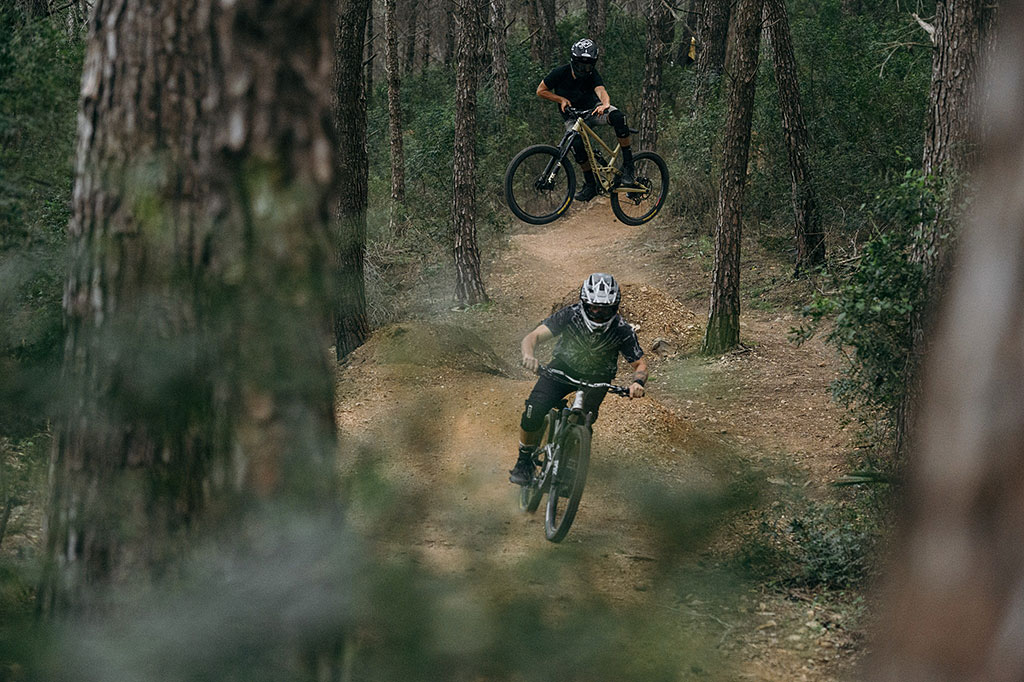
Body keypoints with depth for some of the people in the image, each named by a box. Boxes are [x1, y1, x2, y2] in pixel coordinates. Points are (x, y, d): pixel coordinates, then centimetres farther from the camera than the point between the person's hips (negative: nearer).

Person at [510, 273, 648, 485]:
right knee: (534, 412, -21)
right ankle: (524, 462, 2)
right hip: (564, 367, -1)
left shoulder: (622, 330, -24)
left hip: (597, 377, 1)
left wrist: (637, 383, -37)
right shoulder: (570, 315, -26)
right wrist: (529, 355, -54)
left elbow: (640, 364, -13)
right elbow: (534, 336, -31)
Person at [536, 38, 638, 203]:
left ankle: (628, 166, -24)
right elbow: (541, 91, -6)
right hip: (572, 117, 0)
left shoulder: (592, 74, -16)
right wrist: (561, 99, -18)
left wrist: (606, 103, -56)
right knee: (576, 144, -31)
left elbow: (601, 90, -34)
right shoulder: (561, 73, -17)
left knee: (618, 116, -32)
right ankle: (591, 184, -11)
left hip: (593, 110, 0)